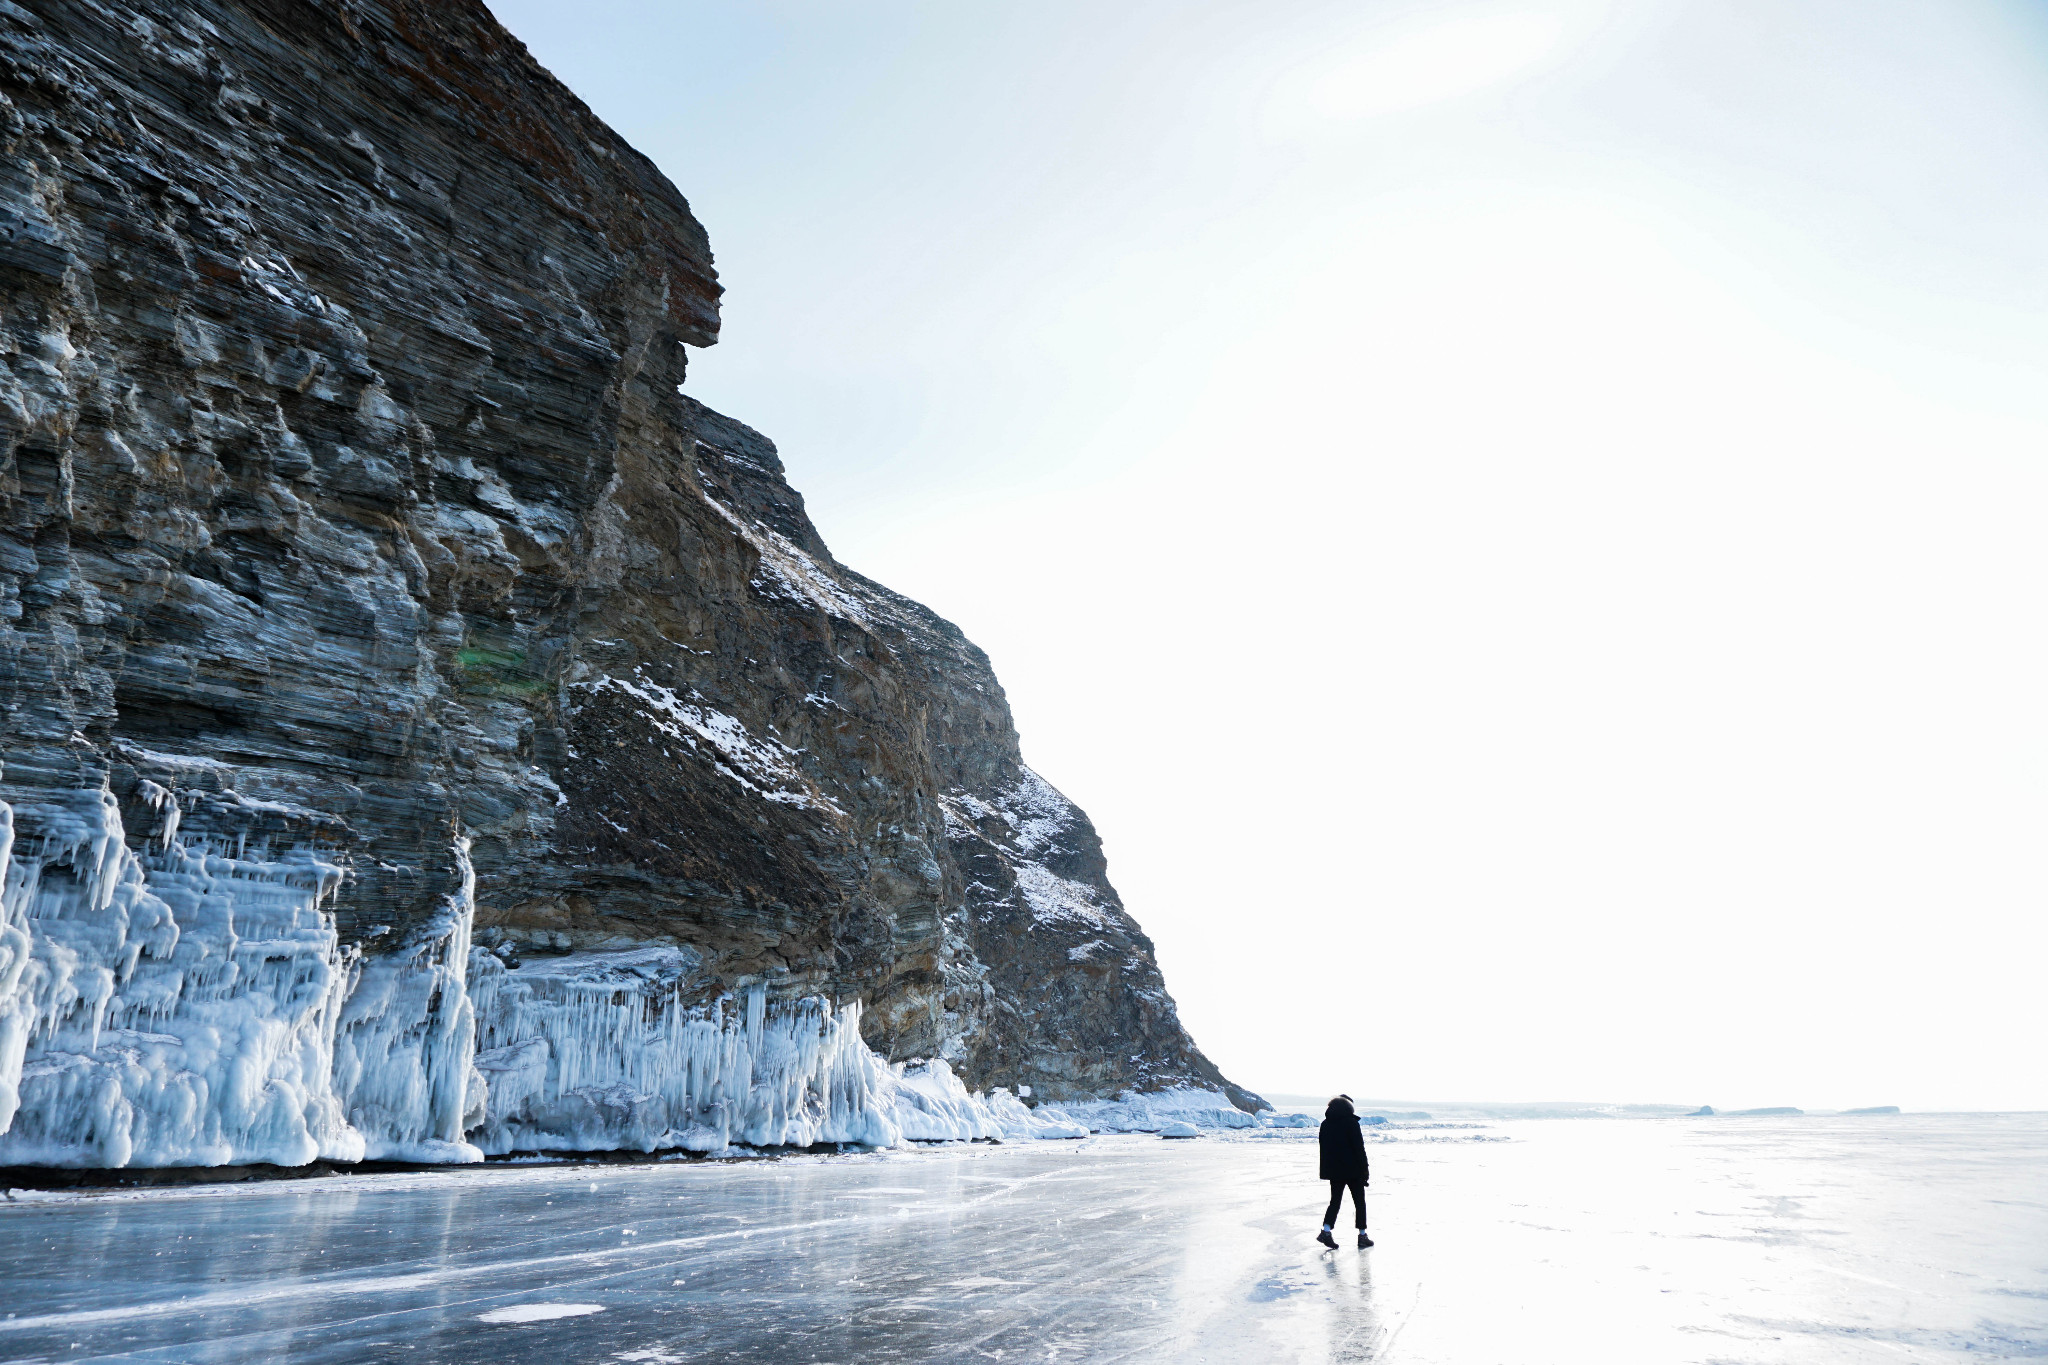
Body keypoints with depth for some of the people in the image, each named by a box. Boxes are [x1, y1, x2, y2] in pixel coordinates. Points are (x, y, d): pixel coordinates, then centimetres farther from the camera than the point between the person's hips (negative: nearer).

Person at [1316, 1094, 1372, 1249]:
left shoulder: (1325, 1124, 7)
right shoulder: (1351, 1122, -11)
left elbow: (1323, 1147, 11)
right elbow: (1359, 1147, -12)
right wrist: (1365, 1169, -6)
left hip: (1334, 1171, 5)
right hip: (1353, 1170, -4)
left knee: (1335, 1201, 9)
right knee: (1359, 1202, 9)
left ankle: (1326, 1230, -8)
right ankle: (1362, 1236, 10)